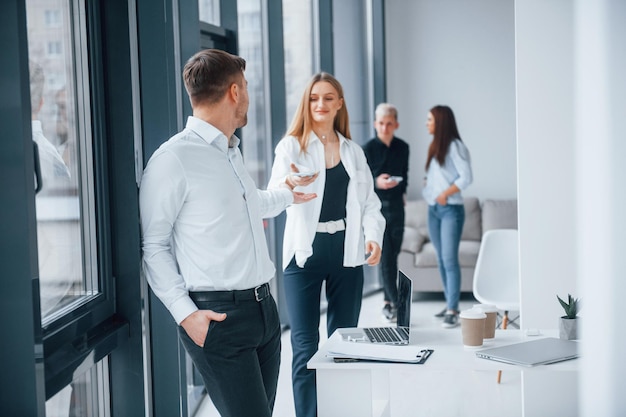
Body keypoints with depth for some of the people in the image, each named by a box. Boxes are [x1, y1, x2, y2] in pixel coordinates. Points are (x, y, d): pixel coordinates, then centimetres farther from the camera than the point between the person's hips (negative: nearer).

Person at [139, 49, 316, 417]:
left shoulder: (232, 152, 15)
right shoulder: (173, 159, -12)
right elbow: (152, 245, -11)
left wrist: (285, 196, 53)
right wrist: (185, 313, -17)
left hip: (263, 305, 9)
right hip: (219, 316, -8)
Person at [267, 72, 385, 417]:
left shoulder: (353, 152, 14)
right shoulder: (291, 147, 1)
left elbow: (369, 201, 11)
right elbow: (274, 196, -13)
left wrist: (373, 236, -7)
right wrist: (289, 184, -36)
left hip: (346, 253, 4)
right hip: (305, 253, -4)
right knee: (305, 348, -7)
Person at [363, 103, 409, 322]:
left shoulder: (403, 147, 7)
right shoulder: (368, 149, -6)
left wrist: (402, 191, 13)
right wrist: (376, 182, -23)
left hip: (396, 207, 4)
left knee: (393, 255, 7)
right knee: (385, 257, -7)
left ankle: (388, 302, 18)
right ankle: (394, 302, -6)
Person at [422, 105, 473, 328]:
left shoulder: (455, 146, -8)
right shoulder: (434, 146, 15)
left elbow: (466, 177, -14)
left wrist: (446, 193, -18)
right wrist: (428, 191, 1)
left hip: (451, 209, -8)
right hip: (433, 210, 8)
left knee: (450, 260, -10)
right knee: (442, 259, 9)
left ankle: (453, 311, -10)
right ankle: (450, 305, 15)